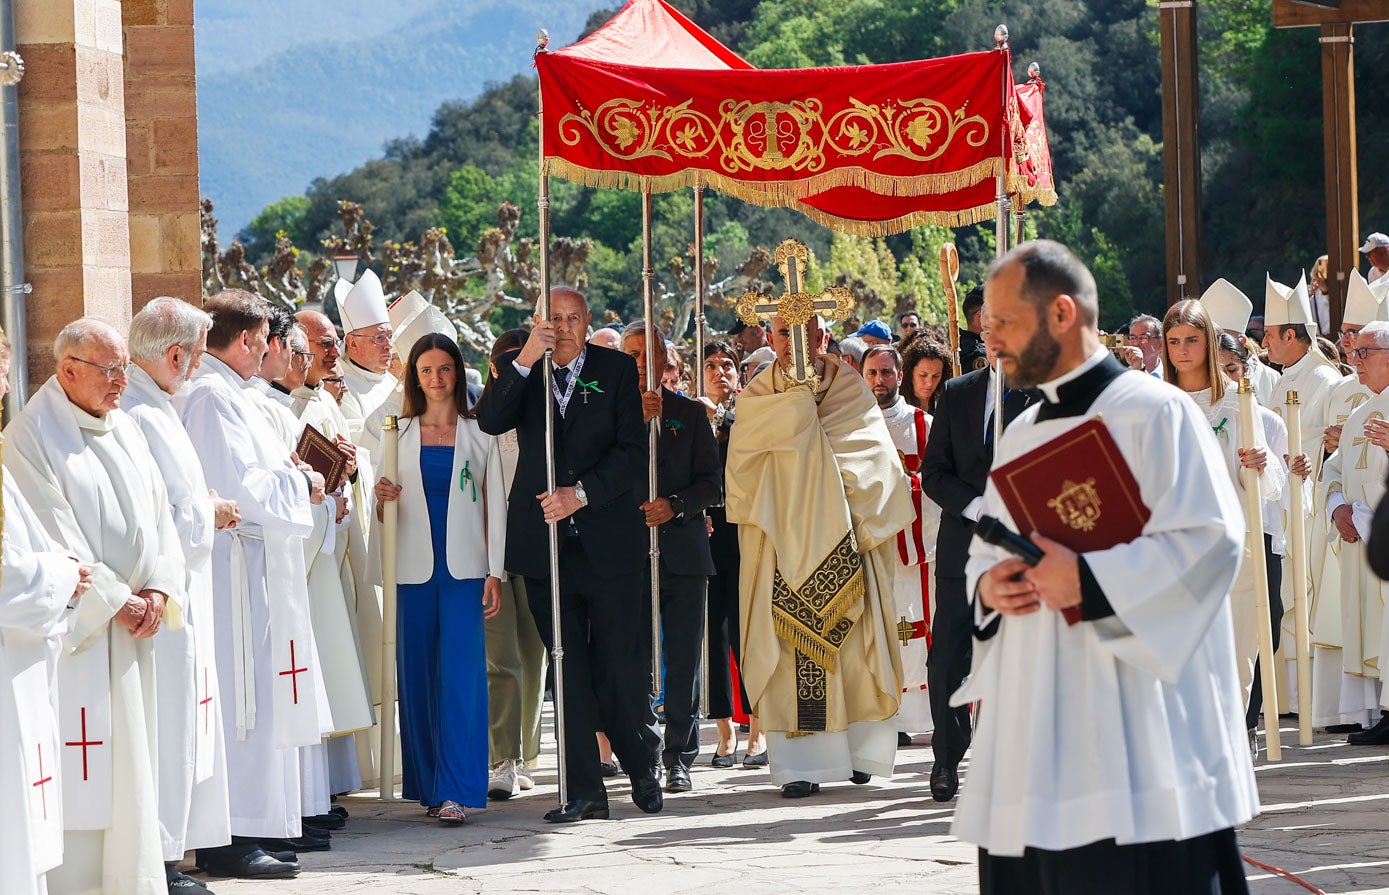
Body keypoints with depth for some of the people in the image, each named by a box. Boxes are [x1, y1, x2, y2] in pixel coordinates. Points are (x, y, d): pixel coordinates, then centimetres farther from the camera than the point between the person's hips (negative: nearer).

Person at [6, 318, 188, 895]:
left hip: (132, 627, 7)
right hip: (75, 629, -7)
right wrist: (115, 600, -14)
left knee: (133, 759, 8)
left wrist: (156, 589, -5)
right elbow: (54, 536, -14)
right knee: (79, 768, -7)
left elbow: (158, 516, 11)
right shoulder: (31, 436, -9)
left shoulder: (125, 431, 14)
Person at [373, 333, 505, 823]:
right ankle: (427, 783, 11)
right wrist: (383, 498, -9)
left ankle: (455, 790, -14)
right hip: (414, 567, 2)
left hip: (464, 567, -2)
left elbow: (494, 503, 7)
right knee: (417, 676, 1)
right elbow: (387, 508, 15)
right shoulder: (399, 433, 11)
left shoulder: (480, 432, 8)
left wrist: (495, 572, 0)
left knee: (460, 675, -11)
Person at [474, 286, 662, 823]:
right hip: (545, 543, 1)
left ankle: (642, 768, 20)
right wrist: (525, 361, -20)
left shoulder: (616, 370, 3)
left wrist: (581, 493, -14)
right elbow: (489, 422, -11)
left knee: (619, 662, -2)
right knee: (568, 668, 2)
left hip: (608, 537, -1)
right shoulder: (519, 371, 7)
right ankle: (584, 790, 6)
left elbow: (632, 452, -2)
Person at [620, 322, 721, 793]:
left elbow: (710, 481, 8)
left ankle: (679, 757, 5)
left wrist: (675, 505, -10)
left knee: (684, 660, 0)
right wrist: (637, 421, -14)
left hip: (682, 548, 1)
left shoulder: (690, 413, 12)